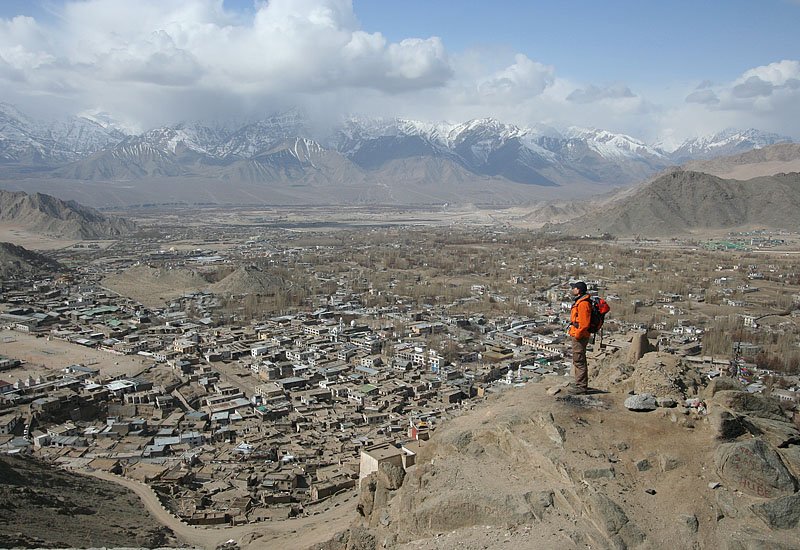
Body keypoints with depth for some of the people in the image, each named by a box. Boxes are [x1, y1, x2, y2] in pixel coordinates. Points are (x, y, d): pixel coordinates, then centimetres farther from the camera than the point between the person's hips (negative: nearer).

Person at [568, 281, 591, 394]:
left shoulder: (583, 304, -19)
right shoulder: (579, 302, 15)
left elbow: (584, 323, -24)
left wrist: (577, 334, -20)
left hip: (579, 337, -11)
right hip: (578, 336, 11)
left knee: (579, 361, -6)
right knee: (578, 361, 17)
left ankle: (581, 386, -1)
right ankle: (581, 384, 26)